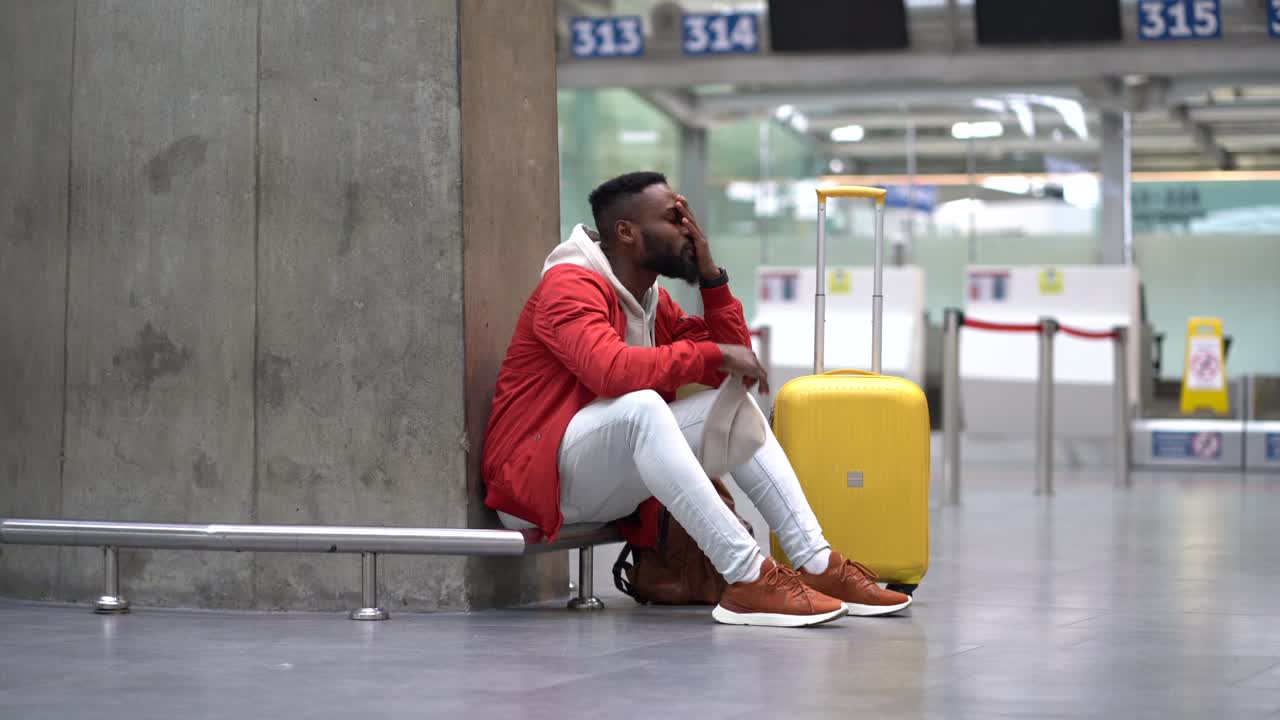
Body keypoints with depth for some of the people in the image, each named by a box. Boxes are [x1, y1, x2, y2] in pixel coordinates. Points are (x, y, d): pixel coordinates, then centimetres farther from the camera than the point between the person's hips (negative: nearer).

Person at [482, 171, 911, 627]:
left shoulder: (652, 299, 13)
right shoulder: (570, 286, -14)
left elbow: (734, 367, 11)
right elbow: (611, 369, -33)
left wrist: (711, 276, 2)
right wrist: (713, 354, -24)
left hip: (604, 489, 9)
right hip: (536, 482, -9)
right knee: (640, 404, -34)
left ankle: (816, 563, -14)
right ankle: (747, 579, -40)